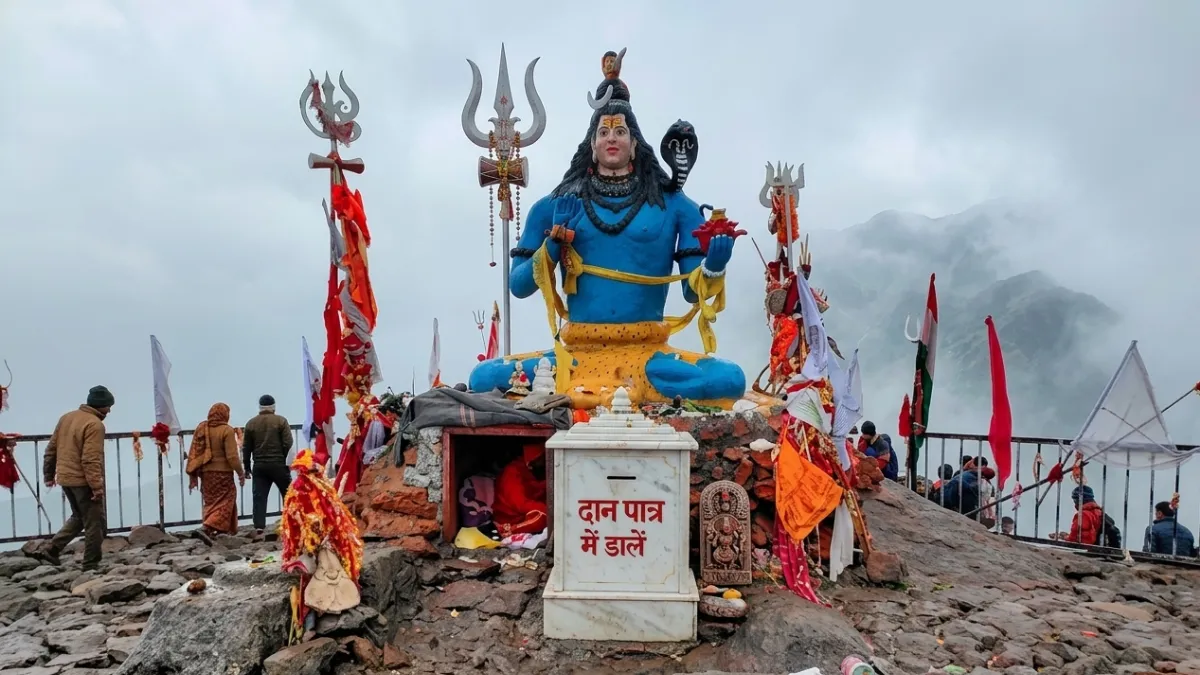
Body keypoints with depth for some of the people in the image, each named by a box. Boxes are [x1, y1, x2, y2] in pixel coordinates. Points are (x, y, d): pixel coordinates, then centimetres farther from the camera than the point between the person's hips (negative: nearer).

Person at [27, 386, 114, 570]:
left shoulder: (66, 418, 10)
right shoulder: (95, 424, -18)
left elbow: (51, 448, 16)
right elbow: (91, 460, -23)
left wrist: (49, 474, 24)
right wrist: (97, 486, -22)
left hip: (65, 478, 9)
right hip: (83, 481, -9)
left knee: (79, 517, 25)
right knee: (95, 523, 2)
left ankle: (49, 549, 18)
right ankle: (91, 565, 8)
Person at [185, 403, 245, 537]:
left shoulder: (201, 428, 5)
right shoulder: (226, 430, -12)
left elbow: (193, 453, 7)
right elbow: (232, 456, -14)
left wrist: (192, 475, 13)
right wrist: (241, 473, -3)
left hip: (205, 472, 6)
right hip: (222, 472, -6)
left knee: (210, 501, 17)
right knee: (224, 501, 3)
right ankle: (208, 526, -13)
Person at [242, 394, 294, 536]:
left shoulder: (251, 423, 7)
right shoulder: (281, 421, -3)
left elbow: (246, 448, 7)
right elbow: (288, 444, -10)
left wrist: (247, 466, 14)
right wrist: (286, 461, 3)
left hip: (259, 466, 2)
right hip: (278, 464, -2)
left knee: (259, 497, 2)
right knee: (288, 495, 9)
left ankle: (259, 527, -5)